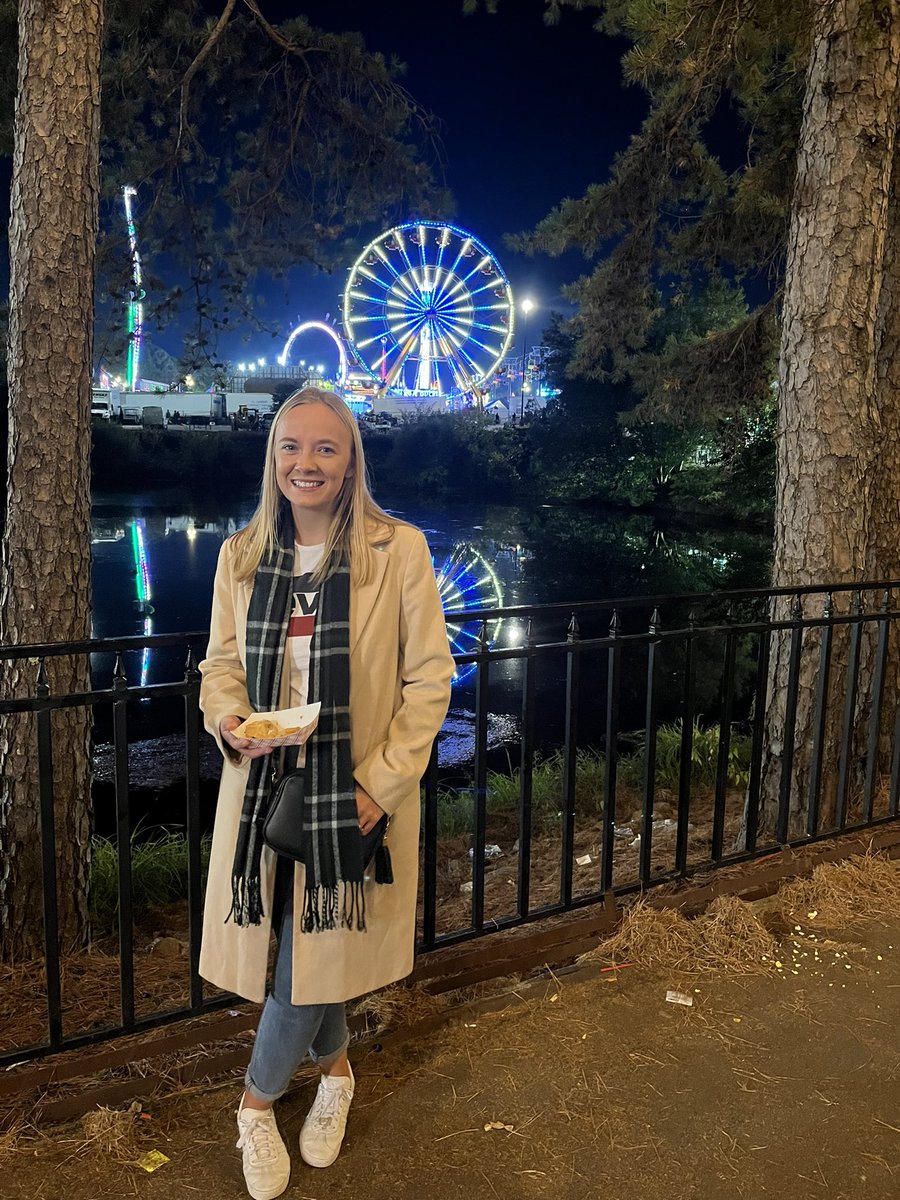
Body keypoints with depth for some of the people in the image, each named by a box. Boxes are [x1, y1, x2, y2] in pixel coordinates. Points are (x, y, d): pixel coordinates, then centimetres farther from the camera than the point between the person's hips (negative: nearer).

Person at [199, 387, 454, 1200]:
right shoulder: (241, 556, 3)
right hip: (264, 785, 4)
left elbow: (429, 678, -8)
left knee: (312, 960, 2)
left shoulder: (398, 550, -10)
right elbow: (221, 665, 10)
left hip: (353, 790, -3)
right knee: (295, 957, 15)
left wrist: (382, 783, -12)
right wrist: (230, 722, -13)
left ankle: (257, 1105, 32)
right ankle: (335, 1068, 46)